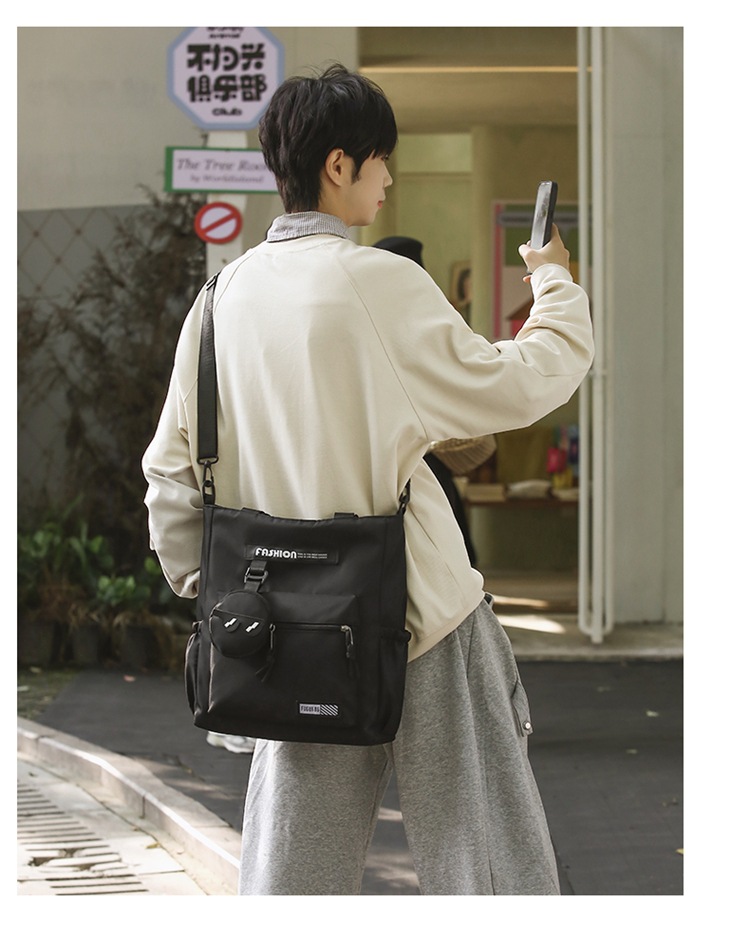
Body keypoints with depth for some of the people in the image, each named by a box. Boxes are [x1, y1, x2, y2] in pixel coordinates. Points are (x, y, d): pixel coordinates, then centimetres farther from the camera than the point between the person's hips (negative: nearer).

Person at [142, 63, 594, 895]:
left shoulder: (227, 295, 4)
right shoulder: (382, 282, -14)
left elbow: (172, 466, 8)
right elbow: (519, 386, -5)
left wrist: (202, 587, 18)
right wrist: (554, 284, 11)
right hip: (422, 612, -6)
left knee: (292, 867, 12)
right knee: (482, 855, 4)